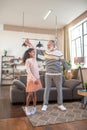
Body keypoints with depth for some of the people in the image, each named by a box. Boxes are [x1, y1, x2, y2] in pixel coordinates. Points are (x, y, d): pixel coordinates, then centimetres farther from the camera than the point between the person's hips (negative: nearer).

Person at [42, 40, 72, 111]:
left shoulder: (59, 53, -1)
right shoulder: (46, 52, 5)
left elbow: (64, 63, -3)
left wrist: (69, 71, -11)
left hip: (58, 74, -1)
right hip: (48, 74, 1)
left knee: (59, 89, 4)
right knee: (47, 89, 2)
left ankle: (60, 105, 17)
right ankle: (45, 104, 13)